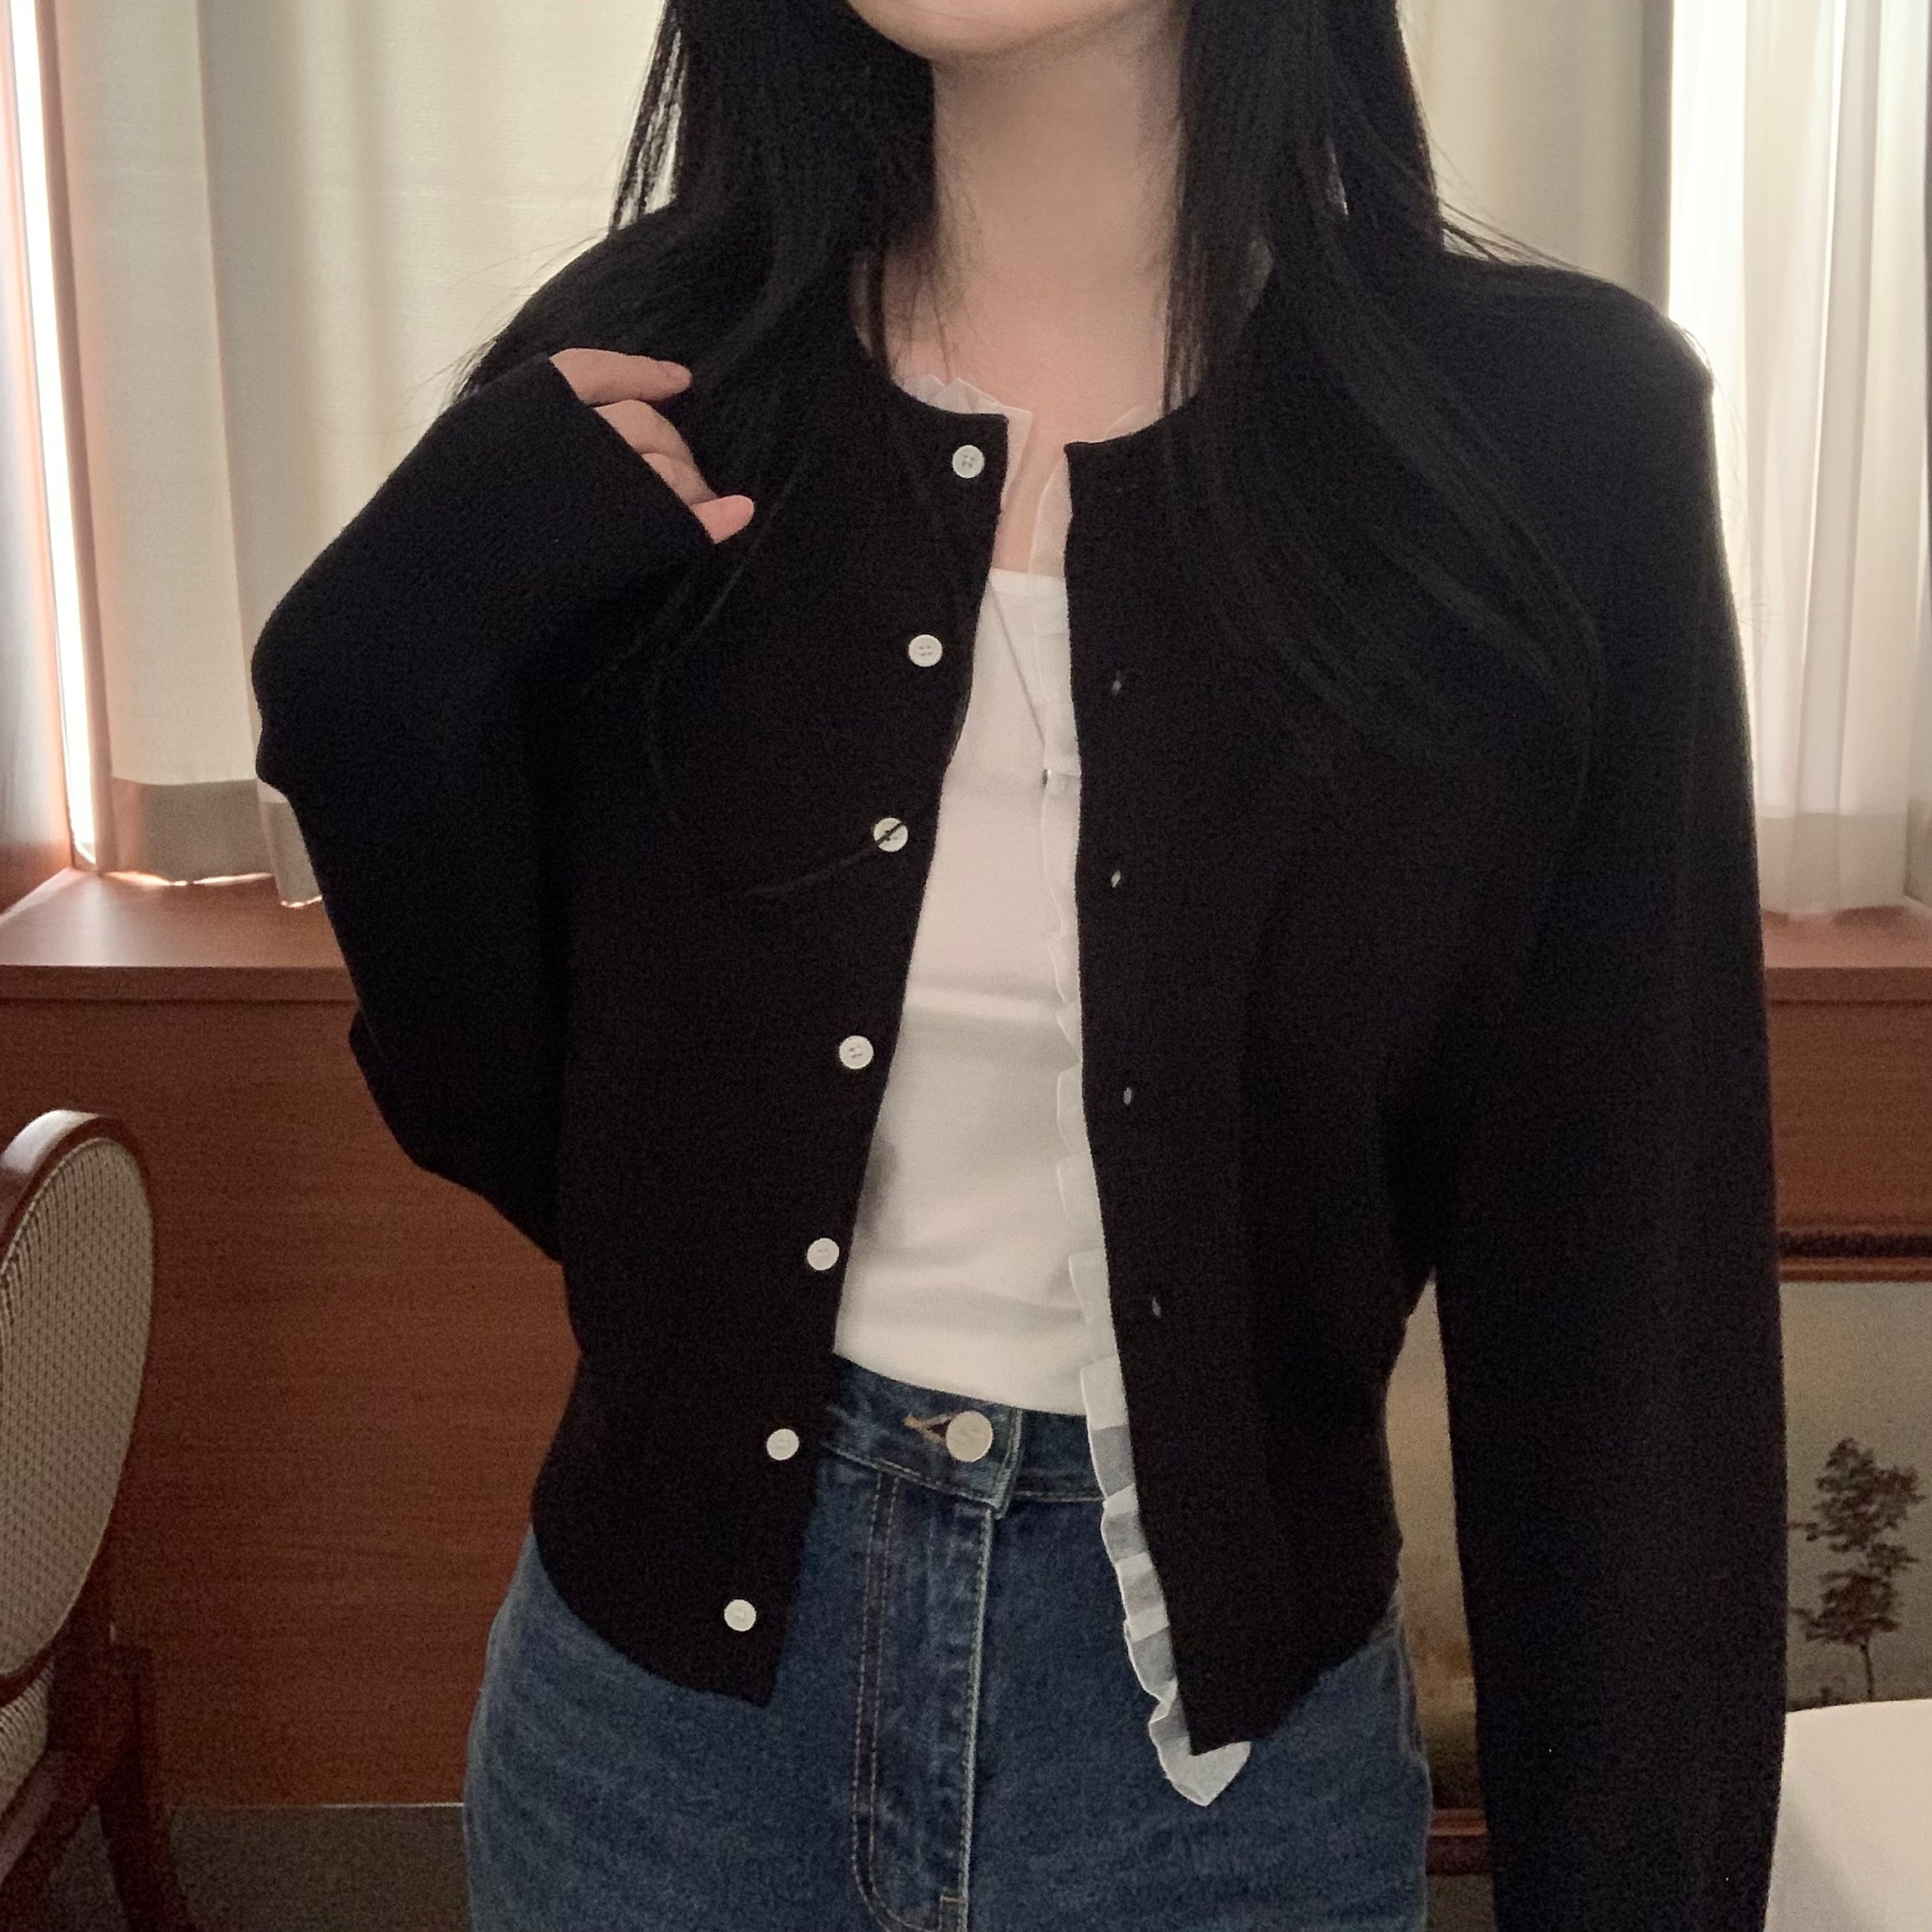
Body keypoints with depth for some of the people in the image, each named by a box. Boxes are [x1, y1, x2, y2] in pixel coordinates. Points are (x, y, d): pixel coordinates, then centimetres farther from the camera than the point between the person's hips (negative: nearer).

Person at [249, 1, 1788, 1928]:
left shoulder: (1547, 422, -13)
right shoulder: (647, 389, -8)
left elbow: (1624, 1260, -9)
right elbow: (508, 1120, -2)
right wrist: (387, 667, -17)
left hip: (1224, 1712, -1)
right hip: (671, 1673, 2)